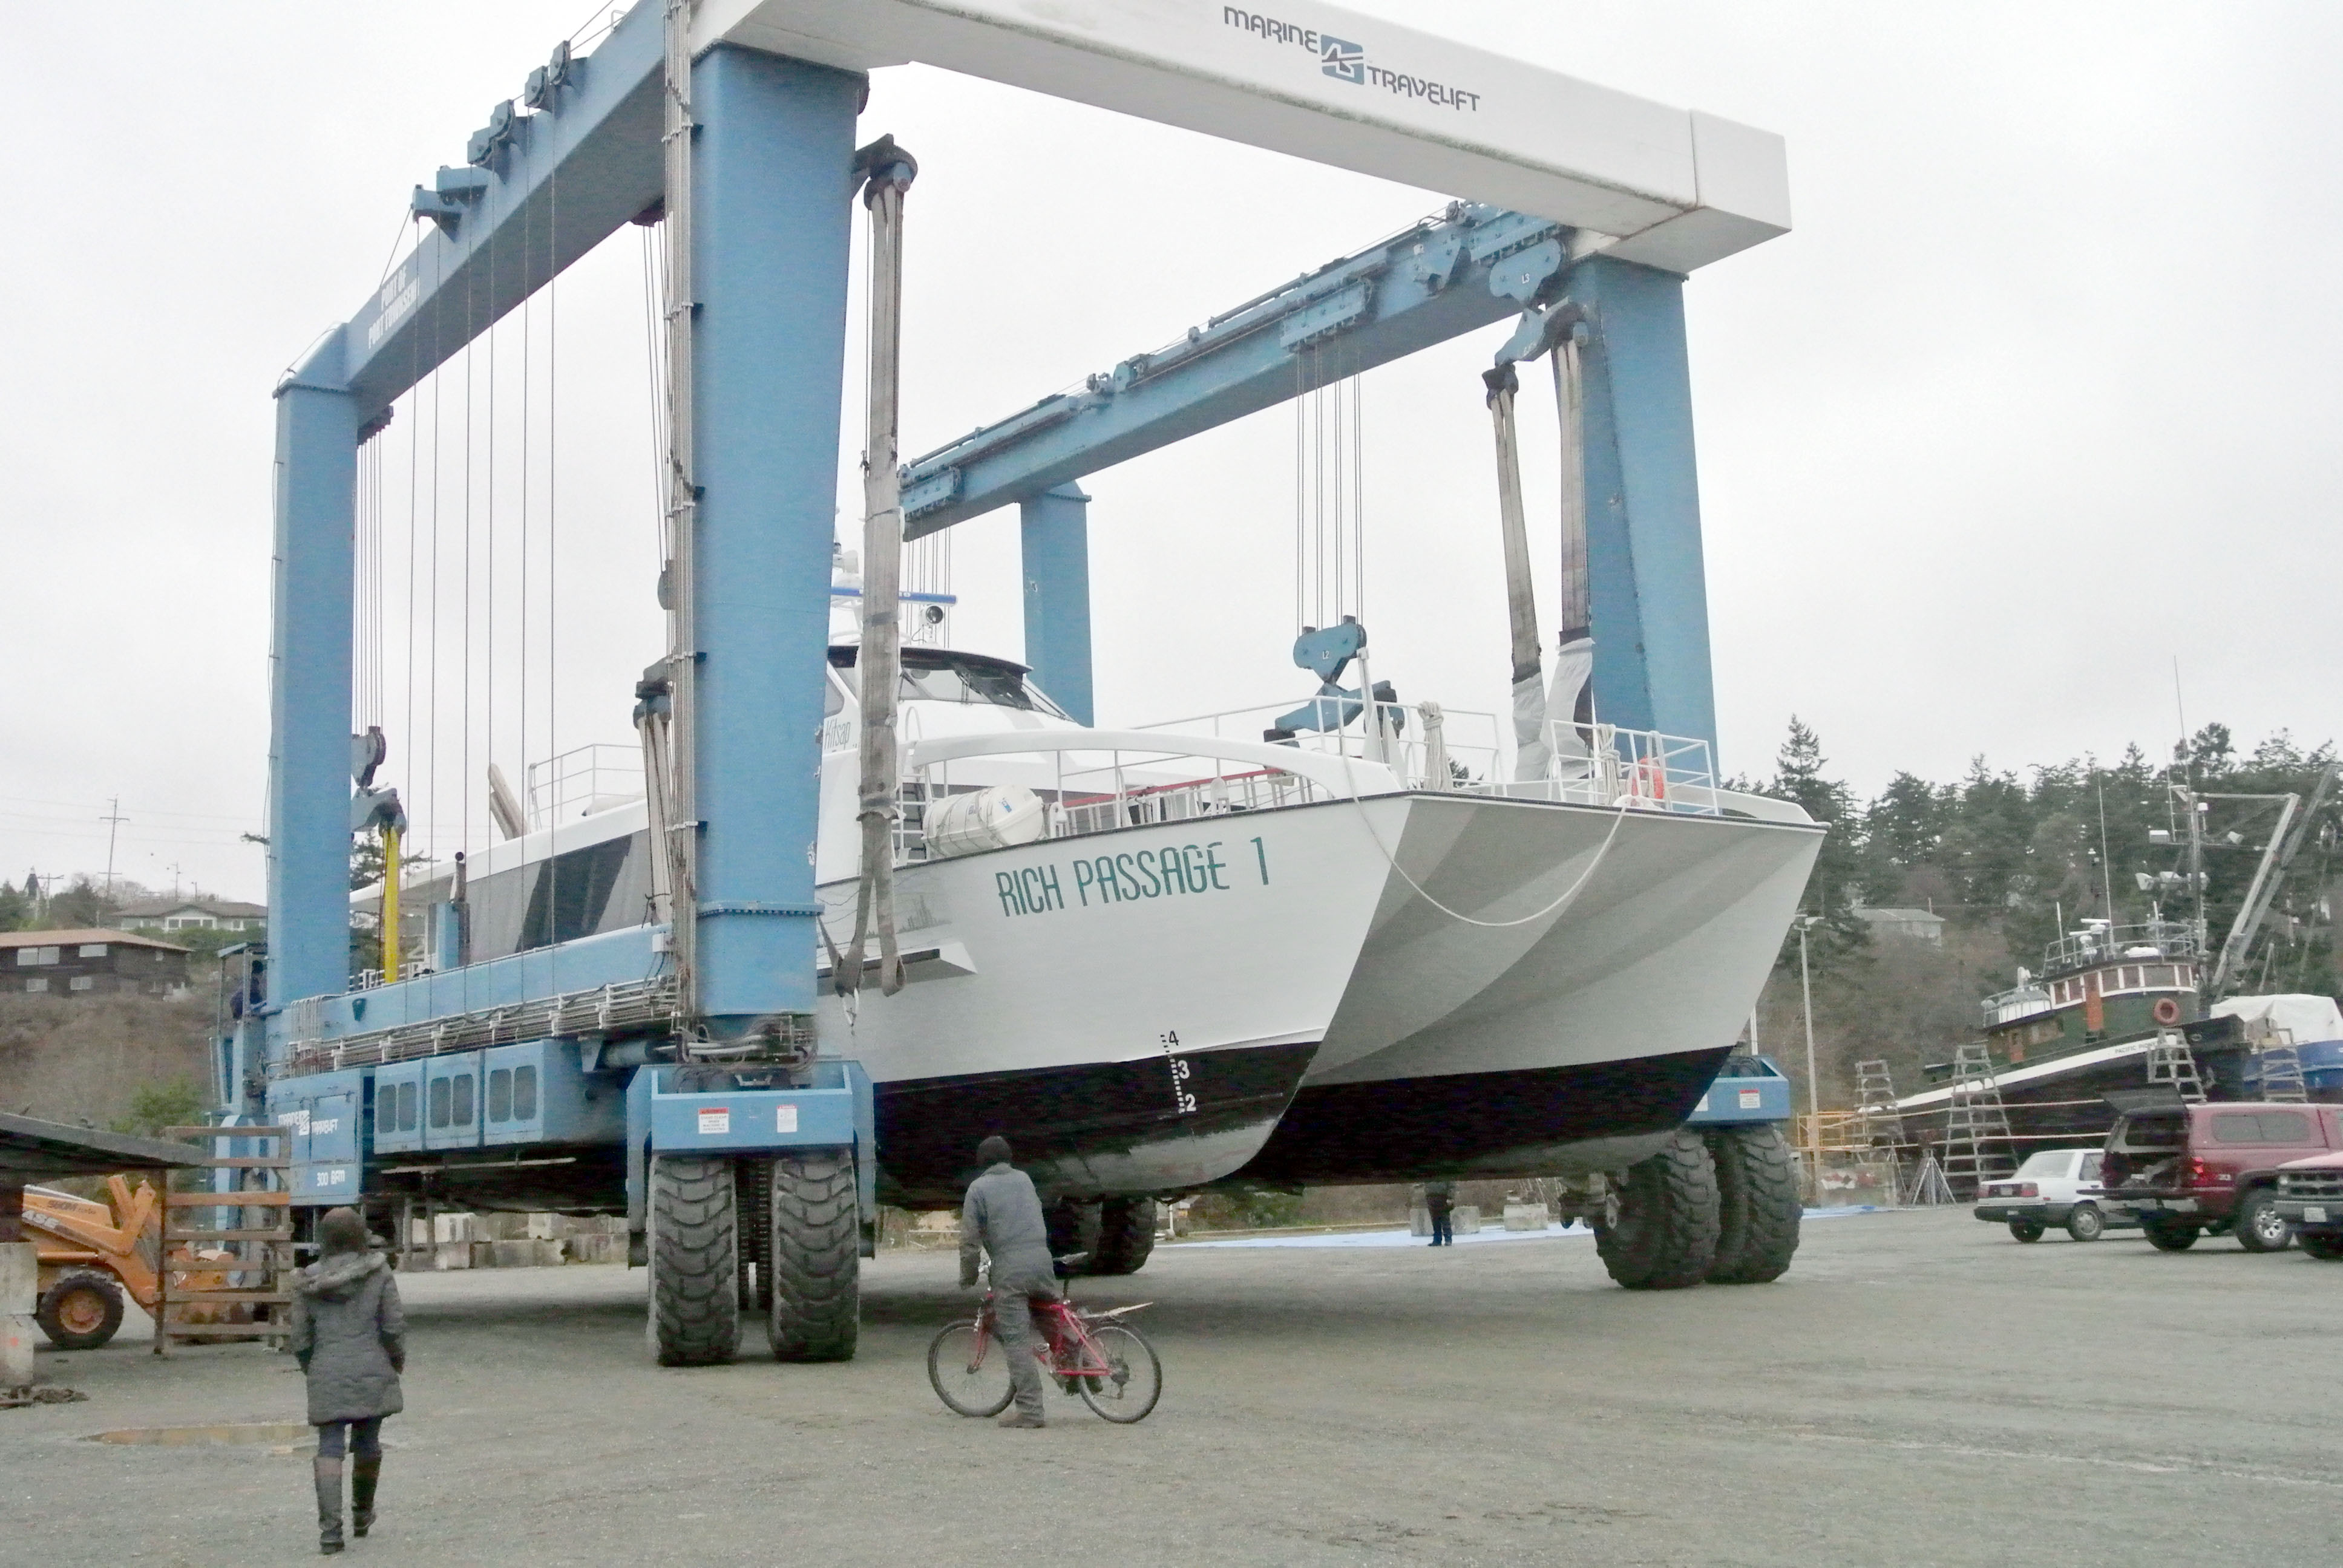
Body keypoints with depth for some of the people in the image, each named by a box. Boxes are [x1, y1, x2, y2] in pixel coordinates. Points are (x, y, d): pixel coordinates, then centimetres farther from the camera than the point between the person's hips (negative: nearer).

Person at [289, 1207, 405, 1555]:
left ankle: (330, 1528, -11)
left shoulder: (307, 1281, 2)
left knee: (329, 1449, 0)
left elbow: (301, 1338, 4)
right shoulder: (378, 1272, -3)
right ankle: (362, 1513, 31)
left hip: (327, 1376, 0)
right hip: (371, 1370, 0)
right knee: (367, 1442, 15)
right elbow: (394, 1325, -4)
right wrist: (397, 1362, 12)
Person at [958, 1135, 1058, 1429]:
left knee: (1016, 1338, -4)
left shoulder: (979, 1188, 5)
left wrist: (967, 1277, 12)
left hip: (1009, 1268, -4)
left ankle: (1030, 1410, -7)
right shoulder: (1024, 1179, 19)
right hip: (1041, 1259, 4)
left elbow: (970, 1239, 1)